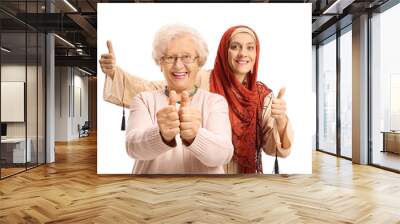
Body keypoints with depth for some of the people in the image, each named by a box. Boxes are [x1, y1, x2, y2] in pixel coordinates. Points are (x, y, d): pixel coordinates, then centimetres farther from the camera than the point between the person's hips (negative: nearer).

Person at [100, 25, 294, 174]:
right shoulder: (201, 81, -12)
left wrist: (281, 120, -26)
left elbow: (276, 149, -7)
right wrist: (113, 72, -26)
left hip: (246, 171, 3)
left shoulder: (263, 95, -4)